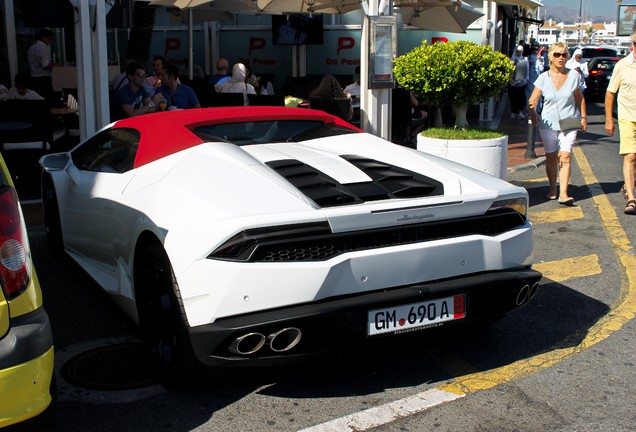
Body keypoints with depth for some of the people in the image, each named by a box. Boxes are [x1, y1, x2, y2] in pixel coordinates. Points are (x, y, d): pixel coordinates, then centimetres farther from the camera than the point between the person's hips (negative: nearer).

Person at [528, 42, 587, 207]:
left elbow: (580, 98, 12)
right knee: (551, 157, 8)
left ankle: (563, 193, -18)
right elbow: (533, 100, -2)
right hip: (548, 123, 1)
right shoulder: (543, 78, -1)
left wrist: (583, 117, 9)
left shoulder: (574, 76, 2)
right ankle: (552, 188, 26)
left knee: (565, 156, -13)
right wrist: (533, 113, -19)